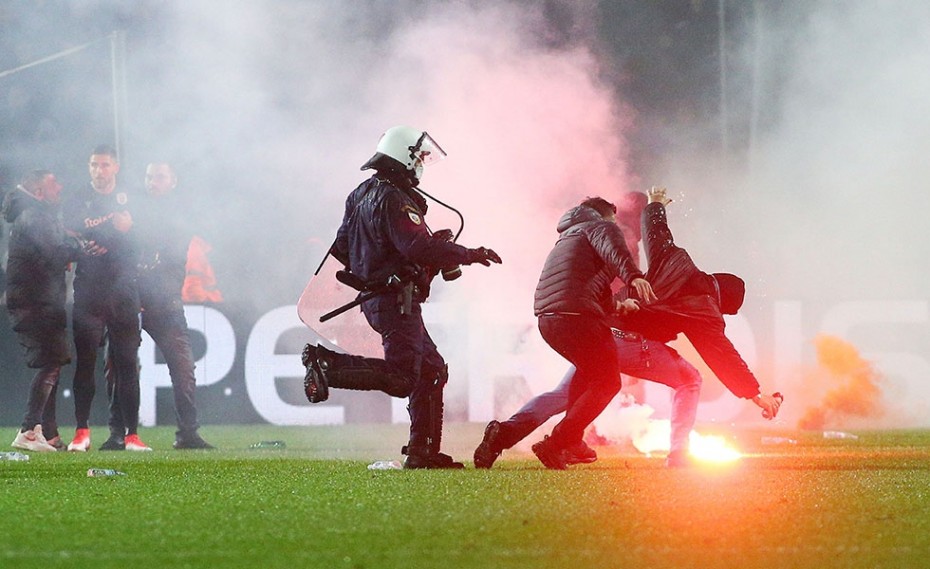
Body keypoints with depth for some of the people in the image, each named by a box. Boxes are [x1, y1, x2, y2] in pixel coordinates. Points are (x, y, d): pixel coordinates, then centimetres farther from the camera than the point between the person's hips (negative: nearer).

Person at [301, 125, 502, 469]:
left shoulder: (361, 195, 16)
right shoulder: (394, 199, -15)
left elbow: (341, 248, 22)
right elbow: (419, 248, -25)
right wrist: (469, 255, -15)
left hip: (375, 296, 11)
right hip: (396, 299, -11)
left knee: (433, 370, 14)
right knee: (402, 376, -18)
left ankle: (423, 451, 11)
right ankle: (326, 363, -22)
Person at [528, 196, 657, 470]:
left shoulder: (568, 237, 36)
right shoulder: (602, 226, 9)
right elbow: (612, 249, -16)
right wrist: (634, 276, -33)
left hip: (546, 317, 9)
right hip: (577, 314, -9)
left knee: (589, 370, 31)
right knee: (607, 383, -1)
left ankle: (571, 441, 22)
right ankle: (555, 444, -13)